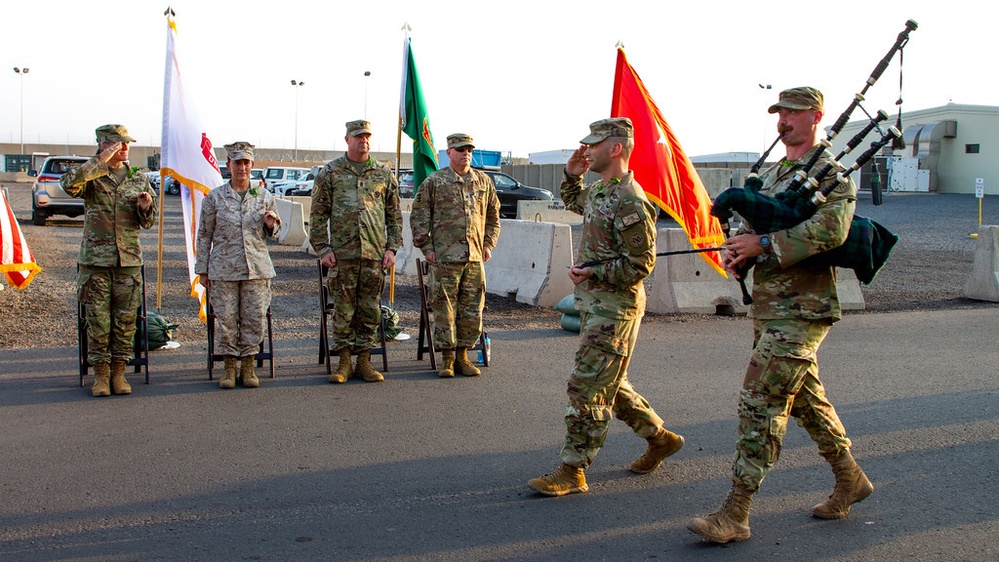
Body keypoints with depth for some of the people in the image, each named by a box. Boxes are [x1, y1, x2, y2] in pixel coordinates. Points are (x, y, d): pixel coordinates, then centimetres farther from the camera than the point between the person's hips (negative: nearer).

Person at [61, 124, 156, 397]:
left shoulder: (138, 178, 9)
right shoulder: (90, 176, 0)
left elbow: (148, 222, 12)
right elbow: (68, 184, -25)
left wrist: (145, 208, -11)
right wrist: (101, 161, -21)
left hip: (129, 260, 3)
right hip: (95, 259, -2)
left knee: (125, 320, 4)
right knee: (97, 320, 2)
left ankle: (119, 373, 15)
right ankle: (100, 373, 13)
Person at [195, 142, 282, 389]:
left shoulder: (265, 197, 9)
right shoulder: (214, 197, 3)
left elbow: (272, 234, 19)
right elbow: (204, 236, 6)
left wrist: (271, 226, -5)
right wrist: (202, 270, 4)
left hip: (257, 268, 2)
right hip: (223, 269, -1)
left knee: (255, 319, 0)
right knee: (226, 319, 0)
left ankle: (248, 366, 14)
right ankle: (229, 367, 13)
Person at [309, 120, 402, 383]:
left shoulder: (384, 173, 11)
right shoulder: (330, 172, 5)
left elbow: (394, 215, 13)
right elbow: (318, 214, 4)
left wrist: (392, 248, 4)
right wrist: (323, 248, -4)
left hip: (375, 254, 2)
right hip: (342, 253, -2)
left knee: (370, 310, 5)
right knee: (343, 311, 2)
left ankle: (364, 361, 15)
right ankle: (344, 362, 11)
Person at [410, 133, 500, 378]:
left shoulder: (484, 182, 12)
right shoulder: (434, 182, 1)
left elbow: (493, 215, 21)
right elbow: (418, 216, 2)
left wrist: (488, 244, 12)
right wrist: (426, 247, -4)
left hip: (475, 257, 4)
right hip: (444, 258, -3)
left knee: (472, 311, 6)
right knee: (444, 309, 0)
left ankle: (463, 356, 17)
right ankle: (447, 359, 9)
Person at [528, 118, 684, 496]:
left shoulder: (629, 202, -20)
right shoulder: (600, 190, 10)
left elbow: (640, 264, -20)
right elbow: (573, 202, 34)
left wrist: (593, 272, -18)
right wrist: (572, 174, 17)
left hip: (614, 309, -10)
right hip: (595, 304, 10)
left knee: (587, 388, -5)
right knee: (609, 384, 19)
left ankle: (572, 472, 3)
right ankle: (660, 437, 33)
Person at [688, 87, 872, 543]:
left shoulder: (831, 173, -8)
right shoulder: (772, 174, 18)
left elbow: (830, 230, -24)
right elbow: (751, 226, 16)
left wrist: (764, 244, -25)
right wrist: (735, 249, -7)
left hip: (799, 309, -9)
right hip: (768, 305, 9)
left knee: (760, 403, -12)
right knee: (805, 398, 18)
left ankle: (735, 514, -8)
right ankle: (850, 480, 36)